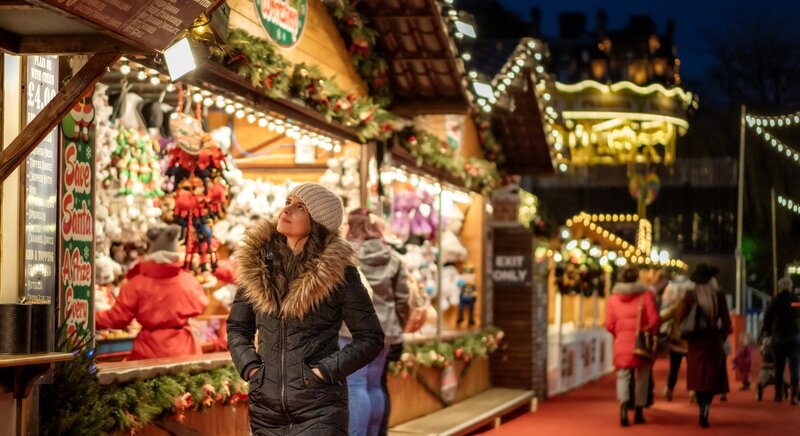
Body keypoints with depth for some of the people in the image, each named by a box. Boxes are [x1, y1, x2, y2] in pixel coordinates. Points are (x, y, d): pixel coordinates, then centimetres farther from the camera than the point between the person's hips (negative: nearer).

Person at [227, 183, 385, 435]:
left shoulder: (338, 272, -5)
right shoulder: (257, 265, 6)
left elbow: (370, 338, -1)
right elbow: (237, 327, 16)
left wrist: (325, 371, -11)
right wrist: (249, 367, 0)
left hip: (319, 409, -4)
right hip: (266, 407, 4)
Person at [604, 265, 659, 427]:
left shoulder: (613, 298, 3)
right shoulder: (646, 295, -3)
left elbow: (609, 325, 0)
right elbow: (654, 319, -9)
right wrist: (651, 334, 9)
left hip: (622, 342, 1)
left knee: (623, 375, 5)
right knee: (641, 377, 12)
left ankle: (623, 403, -21)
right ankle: (639, 412, 19)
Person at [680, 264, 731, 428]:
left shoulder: (690, 296, -6)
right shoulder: (719, 296, -4)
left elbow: (682, 319, -7)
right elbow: (726, 322, -1)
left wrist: (687, 336, 8)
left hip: (695, 342, 0)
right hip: (714, 341, 0)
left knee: (698, 377, 11)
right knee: (712, 377, 4)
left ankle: (703, 410, 9)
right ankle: (705, 409, -16)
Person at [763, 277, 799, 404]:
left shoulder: (774, 301, -1)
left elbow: (766, 319, 3)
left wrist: (770, 333, 16)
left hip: (777, 337, 1)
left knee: (779, 368, 10)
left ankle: (779, 395, 13)